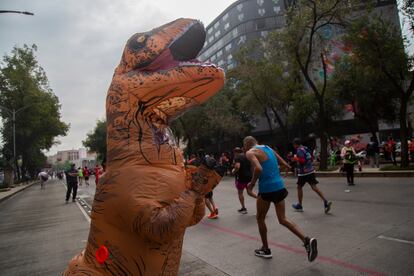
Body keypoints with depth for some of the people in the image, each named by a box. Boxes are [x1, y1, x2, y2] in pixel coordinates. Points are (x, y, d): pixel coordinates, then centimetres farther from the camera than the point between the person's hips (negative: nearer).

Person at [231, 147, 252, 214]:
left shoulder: (237, 157, -11)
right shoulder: (247, 156, 11)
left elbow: (237, 166, -28)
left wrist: (233, 172, -12)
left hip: (241, 177, -6)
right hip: (249, 176, 7)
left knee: (240, 192, 9)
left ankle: (243, 208, 13)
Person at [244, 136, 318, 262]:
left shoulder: (250, 152, -7)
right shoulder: (268, 148, 15)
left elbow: (258, 169, -25)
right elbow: (284, 163, 19)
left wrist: (251, 184, -12)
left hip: (267, 189, -7)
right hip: (280, 187, 7)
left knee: (260, 218, 15)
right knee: (283, 219, 16)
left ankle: (265, 250, 27)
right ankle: (307, 241, 1)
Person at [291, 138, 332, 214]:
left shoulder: (299, 150, -14)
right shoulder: (306, 148, 13)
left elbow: (302, 161, -23)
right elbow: (311, 159, 20)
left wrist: (295, 158, -8)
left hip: (303, 172, -8)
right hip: (311, 170, 8)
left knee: (299, 187, 8)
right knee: (314, 187, 4)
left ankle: (299, 205, 20)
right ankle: (326, 202, -9)